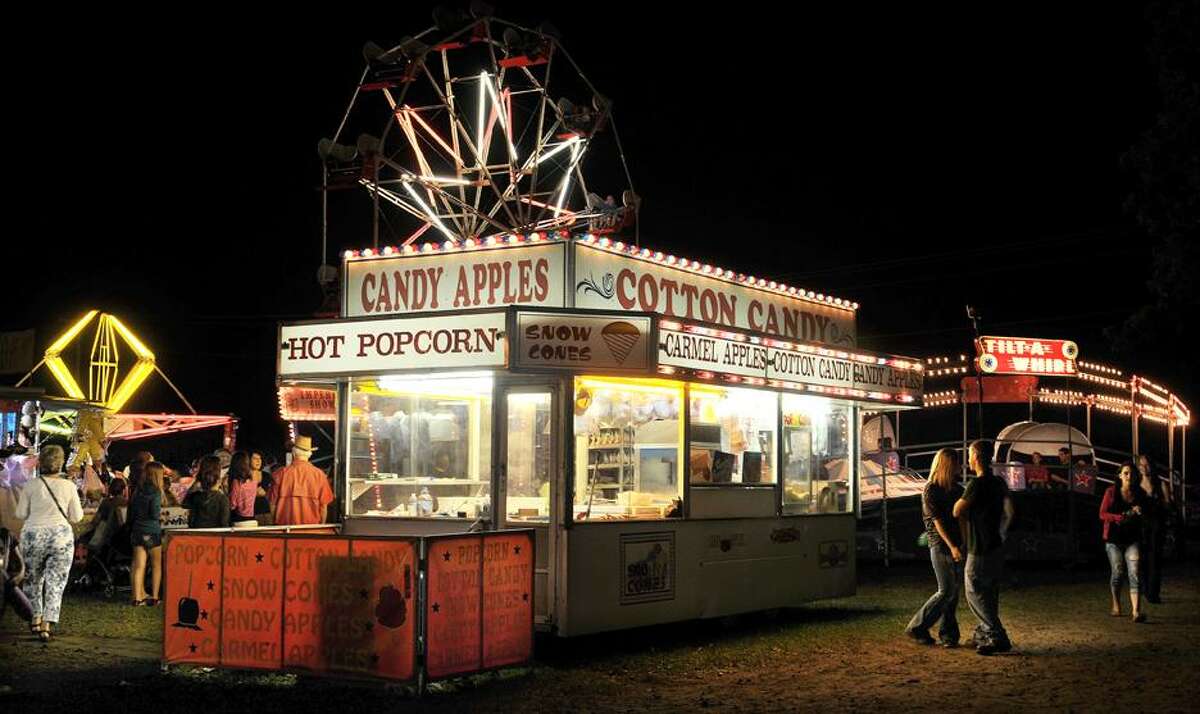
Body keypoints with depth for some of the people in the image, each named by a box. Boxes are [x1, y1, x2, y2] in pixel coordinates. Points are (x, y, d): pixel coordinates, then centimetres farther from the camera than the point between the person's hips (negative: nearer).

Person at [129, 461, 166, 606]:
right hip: (152, 532, -5)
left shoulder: (137, 492, 7)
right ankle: (154, 597, 9)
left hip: (137, 531, 5)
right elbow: (155, 514, -19)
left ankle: (138, 597, 4)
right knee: (156, 565, 9)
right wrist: (161, 513, 2)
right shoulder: (155, 492, -13)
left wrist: (131, 531, 19)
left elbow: (131, 513, 10)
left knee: (139, 566, 6)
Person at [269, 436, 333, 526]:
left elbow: (273, 504, -1)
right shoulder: (319, 474, -4)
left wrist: (274, 524, 13)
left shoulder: (281, 474, -5)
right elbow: (324, 506, 0)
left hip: (285, 525, 0)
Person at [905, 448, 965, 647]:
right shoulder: (930, 491, -9)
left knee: (954, 590, 6)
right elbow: (938, 521, -15)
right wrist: (952, 547, -23)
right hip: (940, 546, -7)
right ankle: (917, 627, 3)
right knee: (946, 591, -8)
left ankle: (948, 633, 13)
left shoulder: (956, 489, 12)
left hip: (957, 545, 7)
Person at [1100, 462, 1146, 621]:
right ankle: (1116, 606, 28)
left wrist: (1139, 514, -7)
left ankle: (1136, 612, -20)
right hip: (1114, 539, -1)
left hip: (1133, 539, 1)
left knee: (1134, 574, -12)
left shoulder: (1140, 494, 5)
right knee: (1118, 573, 7)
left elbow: (1144, 517, 17)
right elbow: (1102, 514, -8)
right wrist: (1122, 517, -21)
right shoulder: (1111, 492, -3)